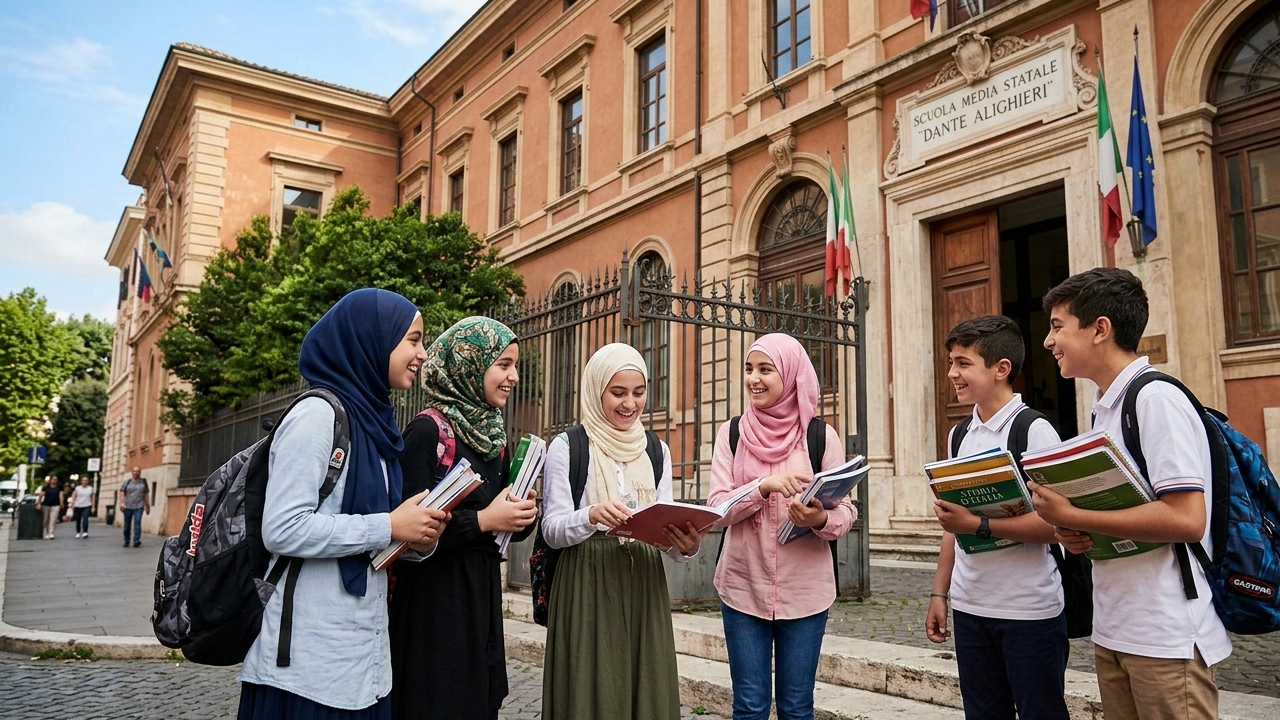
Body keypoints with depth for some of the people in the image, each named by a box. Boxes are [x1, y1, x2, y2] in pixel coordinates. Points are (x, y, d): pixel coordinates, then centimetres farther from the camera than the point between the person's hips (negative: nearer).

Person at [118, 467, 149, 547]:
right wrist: (122, 503, -11)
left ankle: (137, 540, -21)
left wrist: (147, 506, 7)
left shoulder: (143, 482, 10)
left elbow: (146, 494, 10)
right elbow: (122, 493, 3)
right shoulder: (127, 482, 9)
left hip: (139, 506, -1)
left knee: (137, 523, -15)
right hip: (128, 506, 1)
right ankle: (126, 541, 18)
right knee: (127, 524, 6)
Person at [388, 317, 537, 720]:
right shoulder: (427, 431, -14)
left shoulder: (494, 434, 10)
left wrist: (522, 515, -6)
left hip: (483, 593, 8)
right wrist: (482, 521, -19)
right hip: (434, 596, -7)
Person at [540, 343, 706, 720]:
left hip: (645, 585, 4)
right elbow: (552, 529, -7)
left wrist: (685, 545, -15)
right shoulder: (566, 446, -3)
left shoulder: (657, 450, 9)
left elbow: (665, 527, 8)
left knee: (648, 689, 8)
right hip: (588, 589, -3)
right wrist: (592, 516, -26)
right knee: (593, 690, 2)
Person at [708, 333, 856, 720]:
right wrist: (766, 486, -22)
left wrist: (822, 520, -24)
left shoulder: (821, 436, -2)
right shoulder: (732, 433, 2)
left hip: (805, 590, -1)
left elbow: (846, 511, -2)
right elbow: (717, 508, -6)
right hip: (743, 587, 1)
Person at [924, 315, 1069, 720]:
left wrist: (978, 525, -23)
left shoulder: (1035, 431, -11)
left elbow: (1056, 524, -17)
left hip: (1029, 611, -6)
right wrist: (939, 593, 12)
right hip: (969, 607, 6)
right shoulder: (959, 435, 9)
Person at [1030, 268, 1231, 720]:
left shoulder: (1158, 400, -14)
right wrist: (1076, 535, 0)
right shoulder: (1104, 409, 12)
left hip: (1167, 638, -8)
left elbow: (1187, 519, -23)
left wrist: (1070, 517, -19)